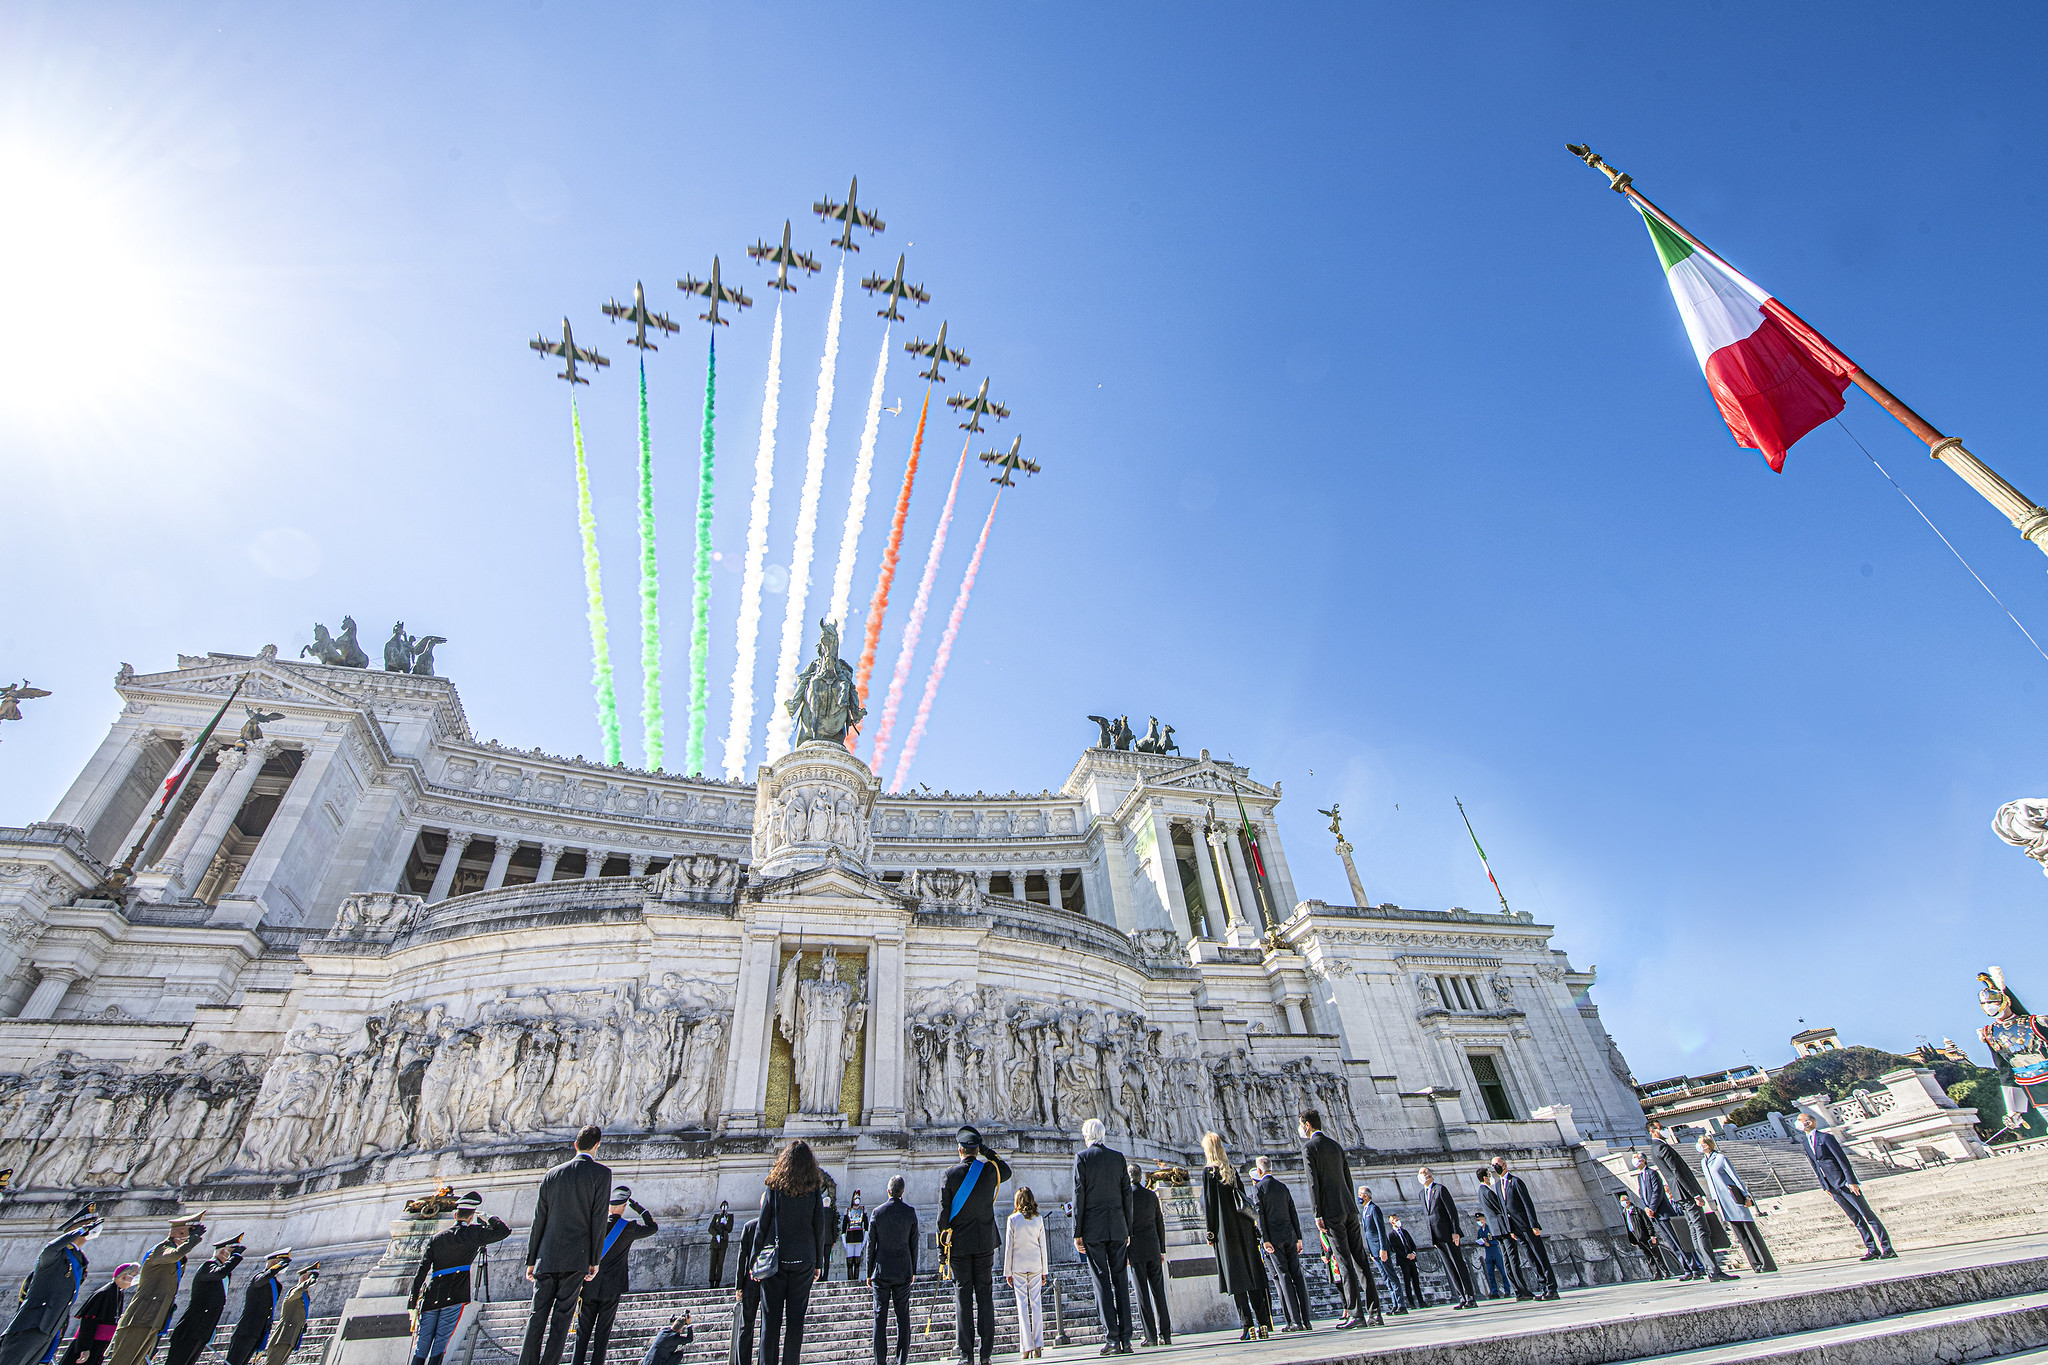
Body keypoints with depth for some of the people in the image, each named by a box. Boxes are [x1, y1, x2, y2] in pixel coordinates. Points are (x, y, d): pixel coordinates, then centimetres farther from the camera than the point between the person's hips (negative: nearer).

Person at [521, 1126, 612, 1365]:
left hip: (547, 1257, 4)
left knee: (537, 1314, 10)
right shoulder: (601, 1172, -5)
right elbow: (598, 1219, -7)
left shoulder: (552, 1174, 8)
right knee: (562, 1314, 2)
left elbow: (539, 1220, 10)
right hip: (577, 1256, -4)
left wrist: (531, 1260, 18)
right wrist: (594, 1260, -1)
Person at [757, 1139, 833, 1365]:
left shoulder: (774, 1187, -5)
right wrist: (819, 1263, 10)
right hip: (803, 1261, 1)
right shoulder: (814, 1190, -2)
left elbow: (763, 1225, -5)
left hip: (775, 1258, -1)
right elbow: (820, 1230, 2)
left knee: (771, 1316, 7)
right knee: (796, 1316, 9)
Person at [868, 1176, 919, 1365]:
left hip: (881, 1271, -1)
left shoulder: (877, 1212, -8)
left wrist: (869, 1272, 7)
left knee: (880, 1315, 7)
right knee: (903, 1315, 9)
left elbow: (871, 1244, -3)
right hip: (903, 1271, 1)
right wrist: (913, 1270, 13)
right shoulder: (910, 1212, -5)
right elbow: (914, 1244, 2)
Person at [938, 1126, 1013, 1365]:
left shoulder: (950, 1174, -9)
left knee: (962, 1296, 5)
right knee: (985, 1296, 8)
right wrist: (987, 1151, 13)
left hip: (958, 1245, -1)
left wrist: (941, 1247, 0)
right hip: (985, 1242, 2)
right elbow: (1007, 1170, 21)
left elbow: (943, 1214, -7)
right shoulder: (990, 1171, -4)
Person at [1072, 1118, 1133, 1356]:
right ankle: (1126, 1339, 8)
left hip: (1093, 1229, -3)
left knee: (1102, 1283, 1)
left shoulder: (1082, 1158, -4)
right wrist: (1128, 1229, 14)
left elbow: (1079, 1196, -8)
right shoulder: (1118, 1157, 6)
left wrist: (1077, 1233, -4)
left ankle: (1112, 1338, -1)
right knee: (1121, 1281, 8)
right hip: (1117, 1228, 3)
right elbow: (1127, 1194, 7)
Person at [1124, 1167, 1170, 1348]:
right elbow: (1160, 1224, 11)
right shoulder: (1152, 1195, 7)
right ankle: (1165, 1335, 7)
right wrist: (1162, 1250, 18)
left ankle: (1151, 1336, -1)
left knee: (1142, 1294, 0)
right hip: (1153, 1249, 4)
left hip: (1135, 1251, -4)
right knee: (1158, 1291, 8)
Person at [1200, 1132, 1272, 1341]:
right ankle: (1263, 1325, 6)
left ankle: (1248, 1326, -5)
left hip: (1225, 1229, -6)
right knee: (1251, 1275, 8)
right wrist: (1251, 1226, 19)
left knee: (1235, 1277, -2)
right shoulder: (1232, 1169, 11)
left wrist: (1211, 1232, -6)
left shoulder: (1209, 1171, -6)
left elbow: (1209, 1203, -10)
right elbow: (1243, 1197, 14)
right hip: (1244, 1228, 6)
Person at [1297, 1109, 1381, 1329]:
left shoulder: (1309, 1147, -6)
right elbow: (1348, 1178, 17)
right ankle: (1375, 1312, 9)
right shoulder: (1335, 1145, 16)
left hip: (1331, 1212, -7)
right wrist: (1350, 1207, 21)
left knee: (1345, 1263, -5)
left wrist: (1317, 1214, -11)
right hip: (1349, 1209, 7)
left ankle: (1356, 1314, -4)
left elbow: (1313, 1182, -13)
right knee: (1361, 1260, 8)